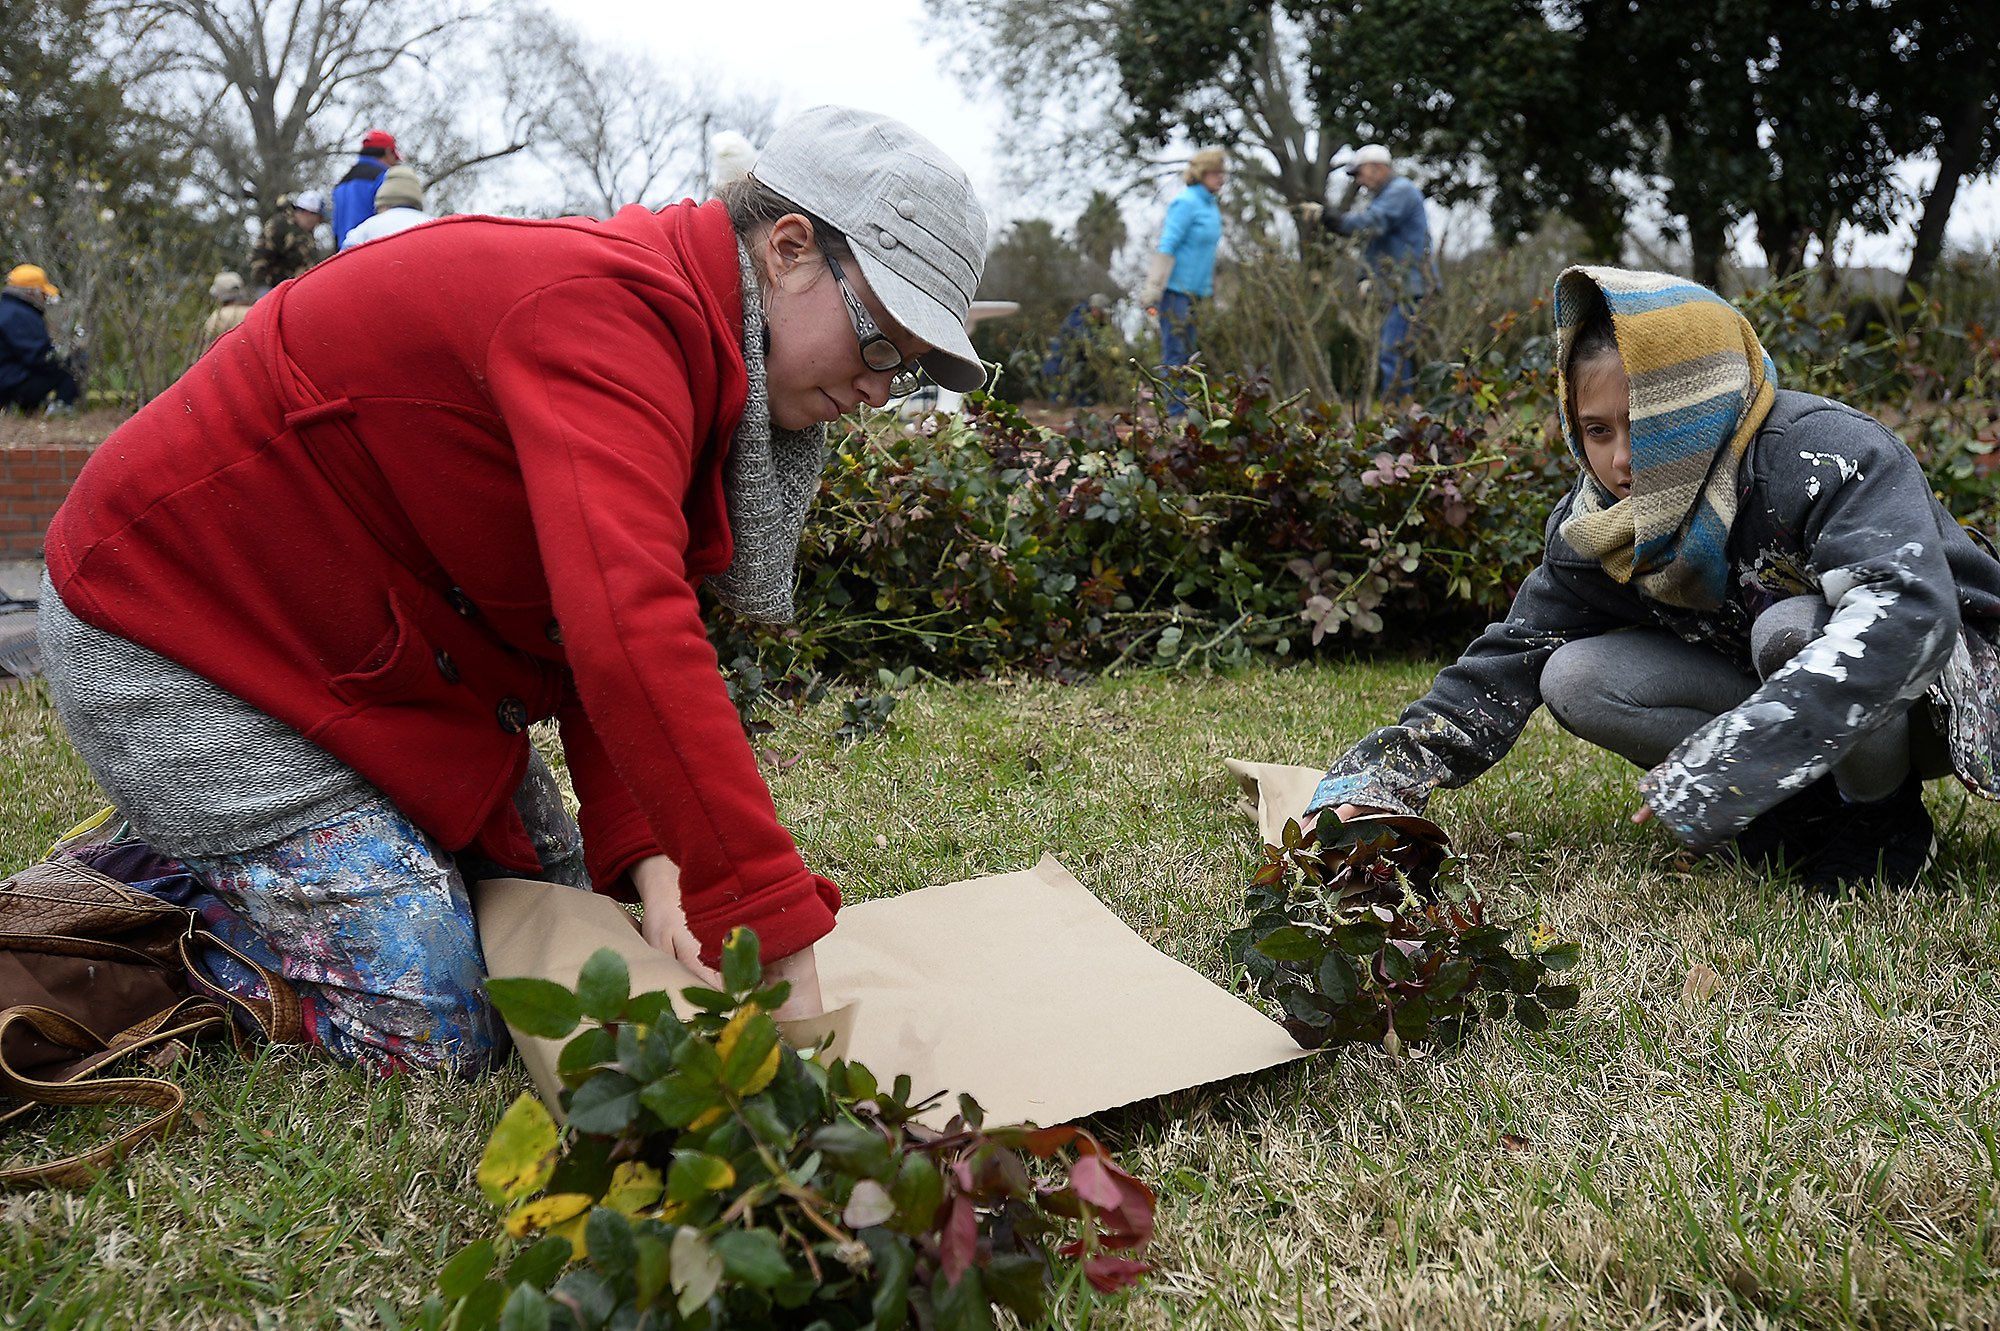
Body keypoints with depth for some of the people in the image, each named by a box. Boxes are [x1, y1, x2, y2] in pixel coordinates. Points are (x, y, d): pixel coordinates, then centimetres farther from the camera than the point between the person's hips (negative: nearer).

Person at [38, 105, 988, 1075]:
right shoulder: (606, 308, -30)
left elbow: (601, 631, 0)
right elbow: (632, 631, -43)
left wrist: (648, 858, -15)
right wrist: (779, 940, -42)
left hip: (379, 644, 10)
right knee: (436, 1040, -12)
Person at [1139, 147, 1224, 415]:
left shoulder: (1212, 207, 15)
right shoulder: (1186, 202, -12)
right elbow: (1166, 246, -16)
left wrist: (1209, 288, 26)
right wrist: (1154, 289, -19)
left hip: (1193, 290, 9)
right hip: (1176, 288, -9)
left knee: (1186, 352, 11)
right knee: (1175, 352, -7)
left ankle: (1183, 413, 15)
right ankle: (1176, 413, -6)